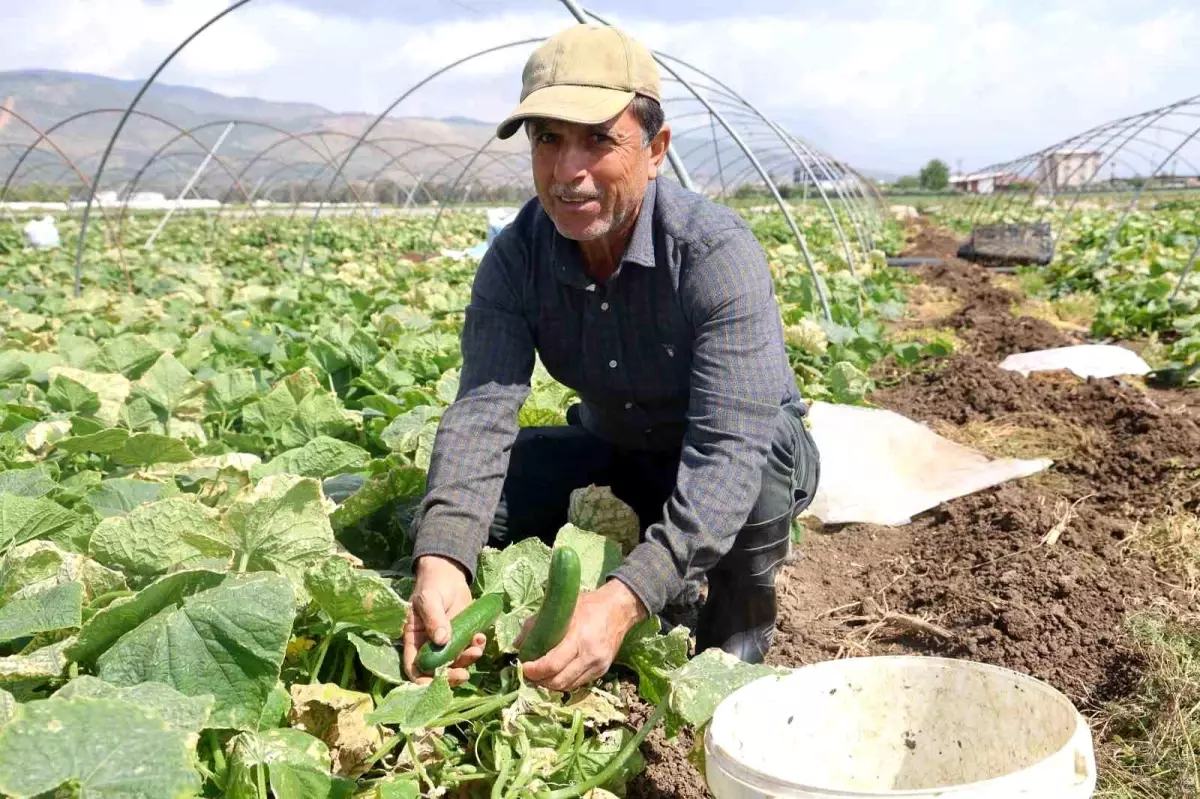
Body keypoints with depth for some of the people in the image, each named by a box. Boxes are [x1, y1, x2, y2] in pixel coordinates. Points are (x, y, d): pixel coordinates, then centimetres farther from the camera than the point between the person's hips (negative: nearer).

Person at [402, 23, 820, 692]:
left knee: (759, 460, -39)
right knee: (453, 503, -15)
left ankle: (739, 630, -6)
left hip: (756, 454, -4)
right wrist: (441, 560, -50)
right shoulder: (515, 258, -18)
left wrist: (625, 600, -55)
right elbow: (483, 409, -30)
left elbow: (731, 445, -41)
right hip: (615, 455, 4)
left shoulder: (718, 253, -32)